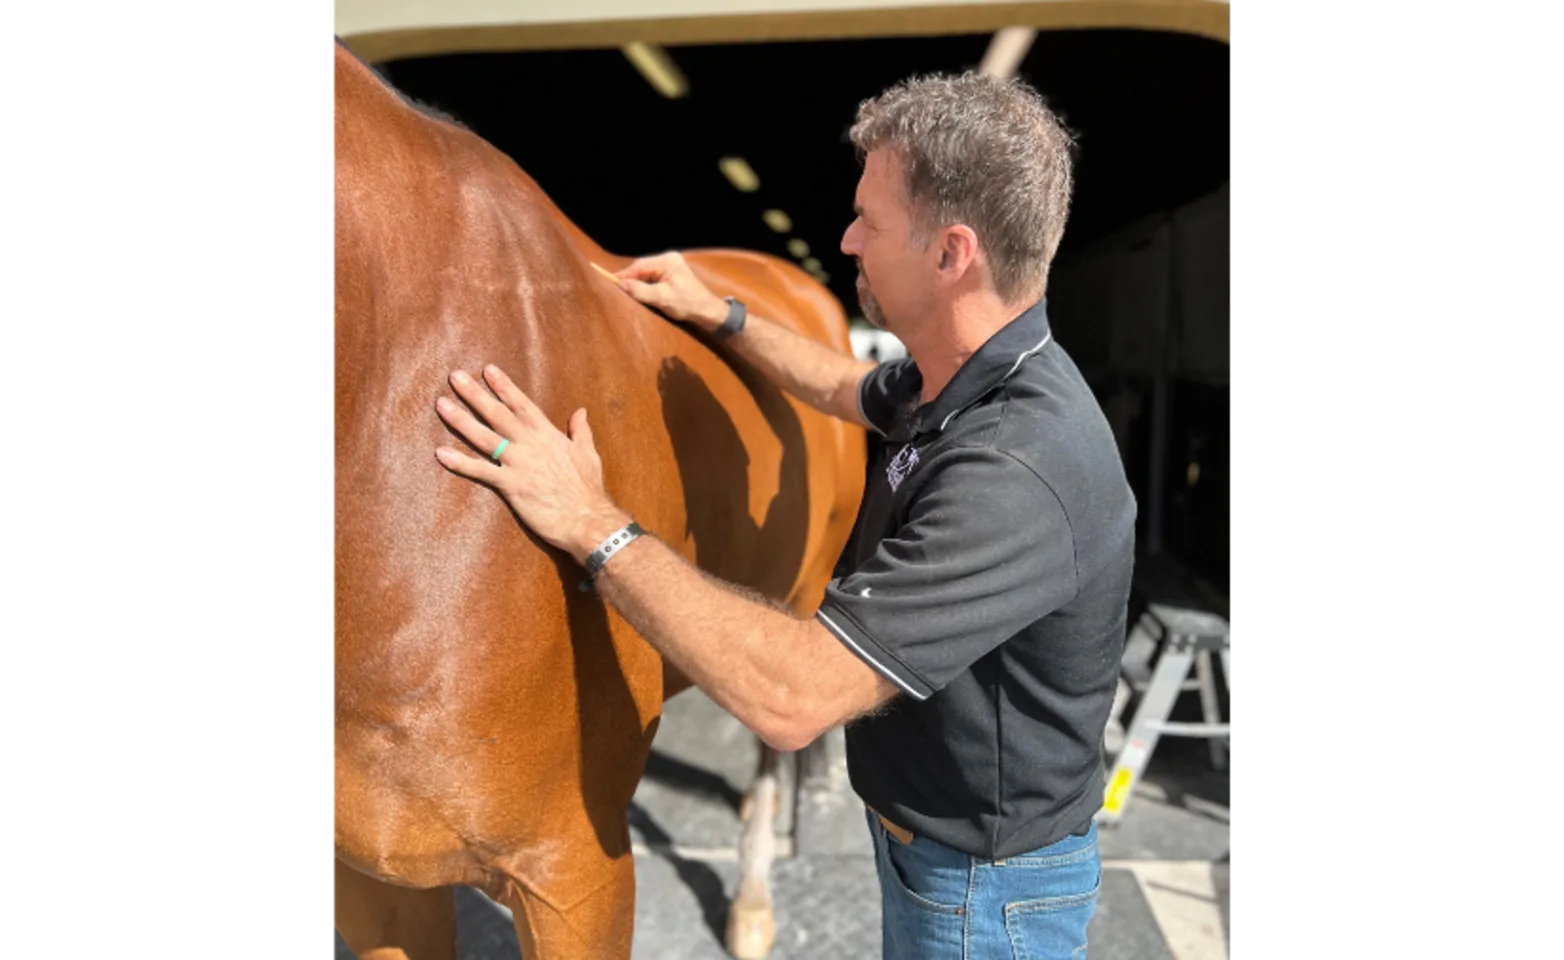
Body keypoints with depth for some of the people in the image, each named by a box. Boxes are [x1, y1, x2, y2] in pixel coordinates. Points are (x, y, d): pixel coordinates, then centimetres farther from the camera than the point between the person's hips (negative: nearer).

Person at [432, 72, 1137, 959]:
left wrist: (595, 526, -32)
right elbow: (853, 390, 18)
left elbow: (793, 697, -39)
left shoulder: (1020, 472, -37)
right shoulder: (963, 379, -6)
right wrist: (716, 314, 15)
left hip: (985, 888, -8)